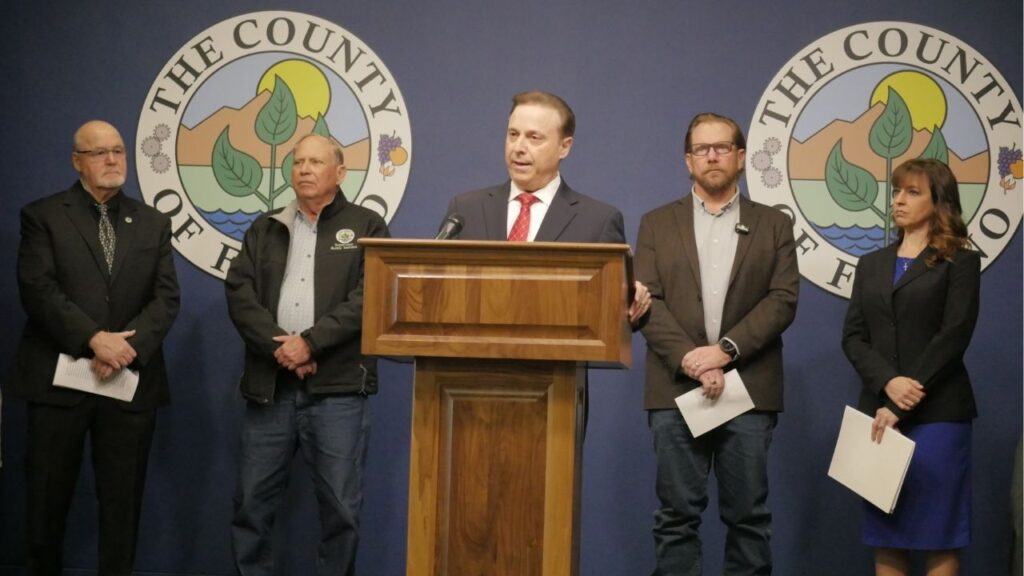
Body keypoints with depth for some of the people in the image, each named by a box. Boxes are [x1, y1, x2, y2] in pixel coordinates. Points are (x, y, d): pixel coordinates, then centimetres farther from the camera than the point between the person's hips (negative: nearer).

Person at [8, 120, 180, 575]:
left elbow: (166, 298, 3)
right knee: (47, 499, 5)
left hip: (130, 382, 3)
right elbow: (37, 290, -10)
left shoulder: (153, 223, 13)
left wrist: (128, 346, -14)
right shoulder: (42, 216, 3)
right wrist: (94, 340, -19)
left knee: (123, 501, 6)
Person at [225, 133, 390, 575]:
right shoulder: (265, 230, 15)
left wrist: (310, 342, -15)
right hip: (269, 385, 3)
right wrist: (279, 346, -11)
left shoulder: (366, 228, 6)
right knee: (252, 503, 6)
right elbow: (239, 292, 3)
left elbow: (368, 299, -7)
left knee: (340, 508, 0)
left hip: (337, 388, -3)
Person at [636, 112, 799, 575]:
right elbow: (647, 301, 1)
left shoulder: (774, 226, 11)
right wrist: (689, 359, -13)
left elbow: (783, 300, 0)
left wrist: (725, 350, -13)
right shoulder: (656, 224, 12)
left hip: (750, 391, 0)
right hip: (676, 390, 0)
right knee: (677, 516, 1)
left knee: (748, 516, 3)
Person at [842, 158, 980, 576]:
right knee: (884, 534, 5)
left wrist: (901, 407, -15)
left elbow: (953, 337, -9)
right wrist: (888, 383, -14)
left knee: (938, 533, -1)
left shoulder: (960, 262, 1)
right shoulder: (872, 265, 16)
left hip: (936, 413, -4)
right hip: (879, 411, 5)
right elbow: (853, 337, 6)